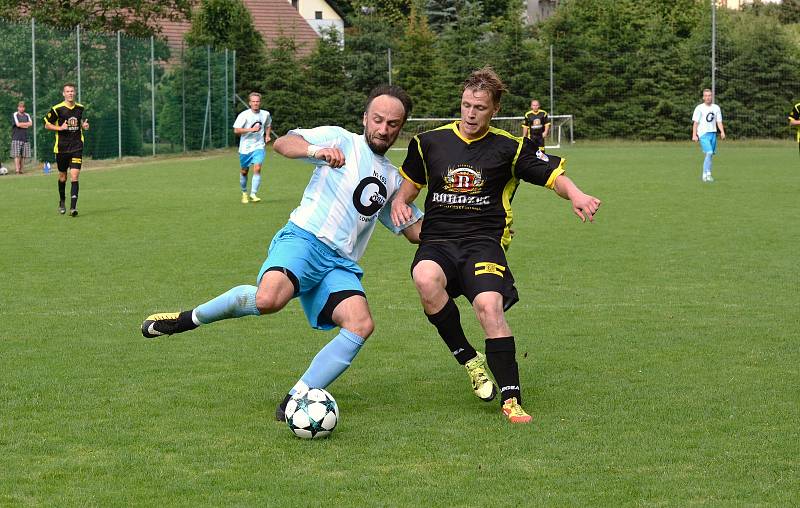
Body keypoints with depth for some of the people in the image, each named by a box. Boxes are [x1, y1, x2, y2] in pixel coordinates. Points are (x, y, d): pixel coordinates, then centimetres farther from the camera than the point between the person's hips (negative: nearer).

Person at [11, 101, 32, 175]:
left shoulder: (27, 115, 15)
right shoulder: (14, 115, 3)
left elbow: (30, 123, -1)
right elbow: (17, 124, -12)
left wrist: (22, 124, -8)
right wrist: (26, 125, -1)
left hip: (25, 138, 4)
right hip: (16, 138, -4)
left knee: (23, 156, 1)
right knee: (17, 155, -11)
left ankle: (21, 170, 6)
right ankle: (17, 170, -15)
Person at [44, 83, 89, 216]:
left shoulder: (80, 108, 6)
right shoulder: (57, 109, -5)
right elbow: (47, 125, 2)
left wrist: (85, 126, 0)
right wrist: (60, 128, -14)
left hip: (77, 147, 1)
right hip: (62, 148, -1)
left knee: (74, 176, -12)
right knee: (62, 176, 12)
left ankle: (73, 207, -17)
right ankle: (62, 202, 35)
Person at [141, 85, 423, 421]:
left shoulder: (392, 179, 26)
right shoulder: (341, 139, 7)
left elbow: (416, 231, 31)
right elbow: (283, 143, -7)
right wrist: (316, 150, -27)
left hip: (340, 264, 6)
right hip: (304, 239, -6)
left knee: (361, 324, -24)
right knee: (268, 298, -35)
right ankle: (189, 319, -9)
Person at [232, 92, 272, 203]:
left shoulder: (265, 114, 2)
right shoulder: (244, 115, -10)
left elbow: (268, 125, 24)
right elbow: (236, 130, -14)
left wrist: (267, 135, 7)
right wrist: (251, 129, -21)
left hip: (259, 146, 1)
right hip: (245, 147, -1)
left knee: (257, 168, -19)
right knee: (244, 171, 11)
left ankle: (253, 194, -18)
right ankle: (244, 193, 33)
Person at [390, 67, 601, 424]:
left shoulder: (509, 148, 6)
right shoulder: (430, 142, 12)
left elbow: (554, 176, 6)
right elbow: (409, 185, 27)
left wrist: (576, 195, -14)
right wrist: (399, 203, 5)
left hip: (484, 241, -1)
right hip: (438, 240, 2)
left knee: (489, 304, -29)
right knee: (425, 279, -34)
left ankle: (511, 398, -19)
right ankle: (468, 360, -15)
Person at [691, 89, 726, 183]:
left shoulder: (716, 108, 11)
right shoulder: (699, 108, -2)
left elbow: (719, 122, 12)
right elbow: (695, 122, -4)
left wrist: (722, 132, -4)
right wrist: (694, 135, -12)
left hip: (713, 134, 5)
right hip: (703, 134, -5)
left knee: (710, 154, 7)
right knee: (709, 153, -18)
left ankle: (704, 175, 17)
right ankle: (708, 174, -16)